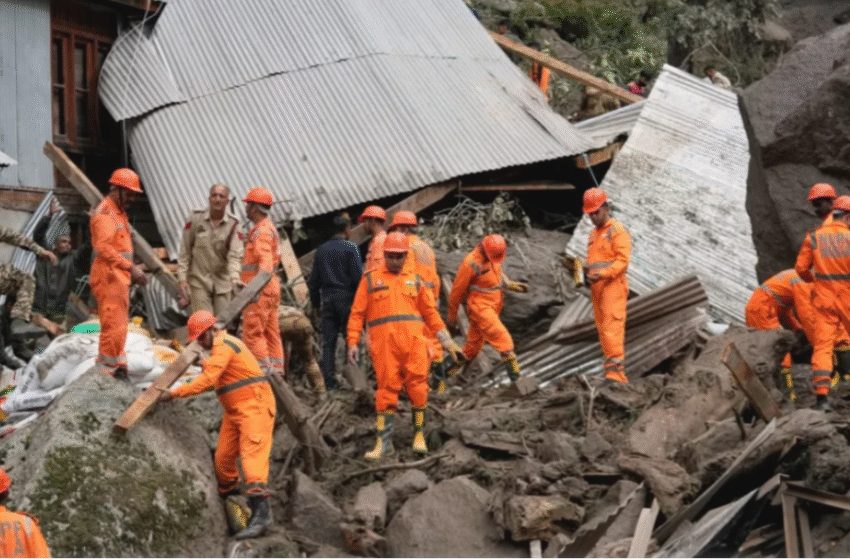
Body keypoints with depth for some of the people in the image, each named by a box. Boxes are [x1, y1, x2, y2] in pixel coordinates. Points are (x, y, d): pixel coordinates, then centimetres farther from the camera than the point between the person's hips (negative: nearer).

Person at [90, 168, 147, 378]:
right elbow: (104, 247, -28)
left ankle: (117, 368, 23)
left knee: (119, 327, 15)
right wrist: (130, 267, -33)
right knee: (114, 327, -11)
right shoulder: (105, 214, -14)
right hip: (109, 277, -10)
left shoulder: (119, 212, 20)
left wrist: (132, 267, 18)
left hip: (119, 277, 10)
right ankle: (106, 372, -7)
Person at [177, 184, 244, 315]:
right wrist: (182, 279, -4)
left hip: (223, 282, 2)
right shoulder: (195, 218, -3)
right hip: (199, 280, -2)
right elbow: (184, 252, 2)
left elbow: (235, 255, -12)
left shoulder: (233, 225, -2)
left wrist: (234, 278, -29)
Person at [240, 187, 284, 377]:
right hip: (271, 288, 10)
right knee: (271, 331, 10)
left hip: (260, 290, -10)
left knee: (252, 332, -8)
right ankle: (276, 369, 11)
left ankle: (263, 368, -11)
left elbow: (266, 261, -29)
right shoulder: (269, 228, 19)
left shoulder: (261, 232, -15)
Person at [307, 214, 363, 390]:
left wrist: (315, 302, 21)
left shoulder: (321, 250, 12)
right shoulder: (350, 248, -5)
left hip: (328, 298, 5)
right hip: (346, 298, -5)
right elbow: (358, 276, -11)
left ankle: (329, 380, 1)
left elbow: (313, 279, 14)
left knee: (328, 342, 4)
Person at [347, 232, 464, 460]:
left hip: (414, 341, 2)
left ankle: (419, 435, 11)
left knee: (418, 388, -2)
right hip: (384, 344, -2)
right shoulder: (370, 279, 11)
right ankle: (384, 441, 3)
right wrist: (352, 343, 0)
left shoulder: (415, 280, 17)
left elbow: (430, 313, 19)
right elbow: (357, 313, 9)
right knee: (386, 390, -2)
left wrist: (448, 342, 15)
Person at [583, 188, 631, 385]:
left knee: (612, 328, -15)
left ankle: (616, 371, -17)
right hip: (597, 288, 9)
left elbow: (623, 260, -13)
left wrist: (603, 274, -24)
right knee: (602, 330, 8)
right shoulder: (593, 233, 22)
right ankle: (613, 368, 13)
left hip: (613, 286, -9)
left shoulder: (617, 231, -5)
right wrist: (587, 271, 7)